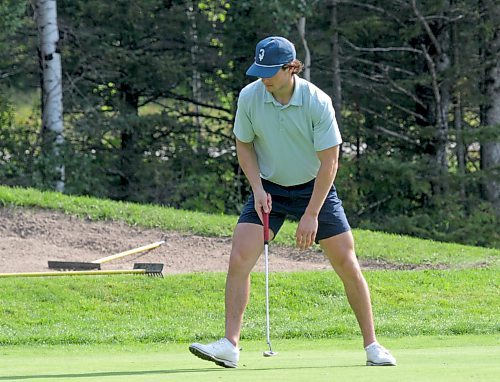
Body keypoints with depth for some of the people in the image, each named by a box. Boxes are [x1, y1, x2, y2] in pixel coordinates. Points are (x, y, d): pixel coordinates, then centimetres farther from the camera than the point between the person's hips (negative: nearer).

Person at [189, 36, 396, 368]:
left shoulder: (318, 103, -22)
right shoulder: (249, 97, -13)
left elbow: (329, 162, -17)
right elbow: (244, 144, 3)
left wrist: (311, 214, -20)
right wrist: (257, 188, -10)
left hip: (315, 188, -2)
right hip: (269, 189, 2)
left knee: (347, 264, -5)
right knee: (239, 260, -14)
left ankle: (372, 344, 8)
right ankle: (230, 345, -11)